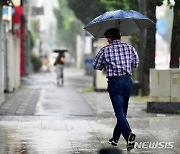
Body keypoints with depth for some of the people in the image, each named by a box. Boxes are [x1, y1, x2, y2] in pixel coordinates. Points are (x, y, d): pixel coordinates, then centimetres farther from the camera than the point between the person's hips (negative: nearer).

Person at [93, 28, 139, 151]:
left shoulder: (105, 50, 0)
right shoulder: (130, 48, 6)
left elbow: (96, 66, 8)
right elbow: (135, 64, 17)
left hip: (114, 82, -3)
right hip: (128, 81, 4)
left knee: (119, 112, -8)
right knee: (123, 111, 16)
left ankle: (128, 134, -31)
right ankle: (115, 138, 26)